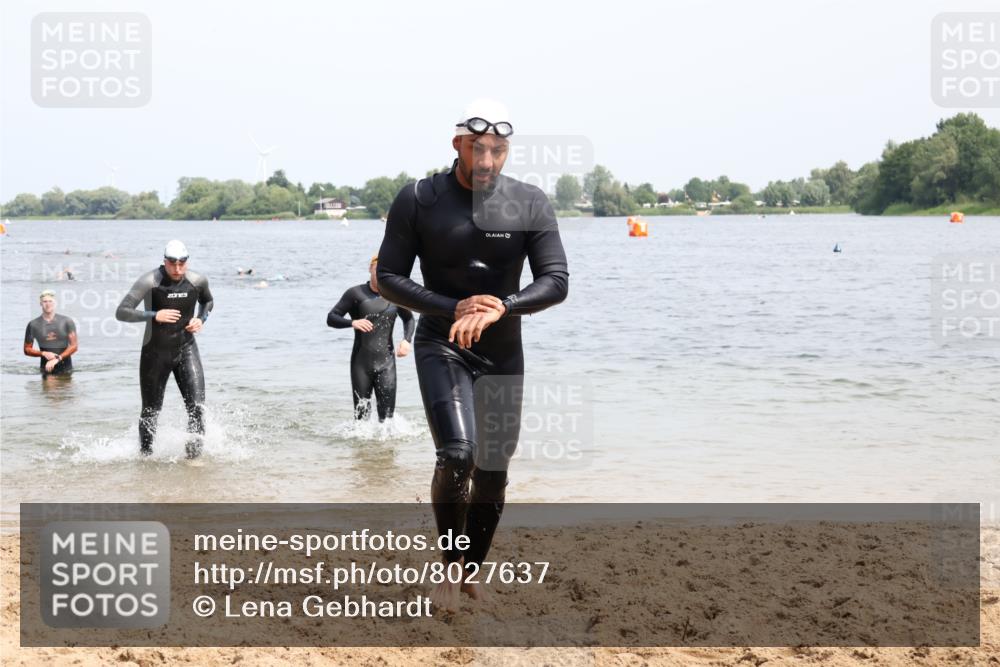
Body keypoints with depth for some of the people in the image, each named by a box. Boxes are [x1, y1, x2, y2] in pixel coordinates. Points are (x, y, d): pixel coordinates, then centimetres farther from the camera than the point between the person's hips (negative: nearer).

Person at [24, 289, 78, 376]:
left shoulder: (67, 321, 2)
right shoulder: (33, 325, 3)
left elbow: (74, 346, -2)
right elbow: (27, 349, 8)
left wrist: (57, 359, -14)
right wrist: (44, 353, -9)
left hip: (66, 370, 1)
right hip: (47, 370, 0)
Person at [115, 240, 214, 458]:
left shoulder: (198, 281, -6)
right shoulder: (149, 282, -18)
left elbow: (208, 301, 18)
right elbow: (121, 312, -21)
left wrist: (201, 319, -2)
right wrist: (154, 316, -32)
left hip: (186, 350, 2)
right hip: (155, 352, -2)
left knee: (197, 405, -15)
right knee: (151, 412, 11)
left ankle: (194, 451, -1)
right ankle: (145, 453, 32)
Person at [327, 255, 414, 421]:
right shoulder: (356, 294, -2)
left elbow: (408, 319, 22)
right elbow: (331, 318, -4)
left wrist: (406, 340, 2)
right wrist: (352, 322, -24)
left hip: (386, 363, 1)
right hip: (361, 363, -1)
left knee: (387, 415, -7)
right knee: (361, 414, 3)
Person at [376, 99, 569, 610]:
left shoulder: (530, 204, -4)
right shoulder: (418, 200, -7)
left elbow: (556, 281, -8)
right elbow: (388, 278, -5)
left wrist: (501, 307, -26)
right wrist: (454, 310, -19)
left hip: (503, 352, 3)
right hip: (441, 346, -3)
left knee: (493, 471, 8)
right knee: (456, 456, -21)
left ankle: (473, 568, 29)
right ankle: (449, 564, 0)